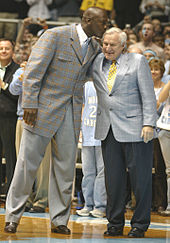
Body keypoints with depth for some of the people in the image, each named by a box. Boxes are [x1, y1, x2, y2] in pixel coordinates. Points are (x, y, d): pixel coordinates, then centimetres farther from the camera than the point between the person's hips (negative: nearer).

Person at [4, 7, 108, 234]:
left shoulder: (95, 47, 9)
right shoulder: (55, 36, -10)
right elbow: (33, 70, -11)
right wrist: (30, 104, -16)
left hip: (72, 112, 5)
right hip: (44, 108, -5)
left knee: (65, 166, 6)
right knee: (28, 162, -1)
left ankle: (59, 220, 14)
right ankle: (13, 216, 10)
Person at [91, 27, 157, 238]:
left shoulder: (137, 61, 2)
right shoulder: (96, 63, 12)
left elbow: (148, 96, -1)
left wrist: (149, 124, -10)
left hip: (134, 129, -4)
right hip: (107, 129, 4)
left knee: (140, 178, -2)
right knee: (113, 178, 2)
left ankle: (140, 224, 6)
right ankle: (115, 224, 10)